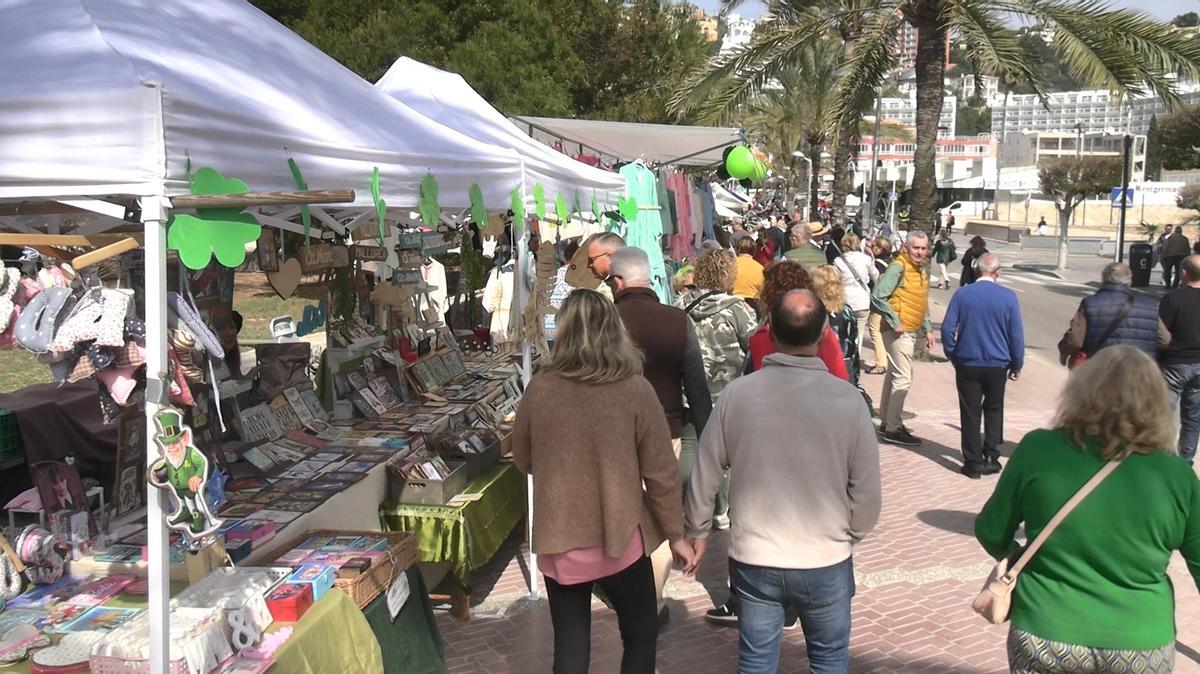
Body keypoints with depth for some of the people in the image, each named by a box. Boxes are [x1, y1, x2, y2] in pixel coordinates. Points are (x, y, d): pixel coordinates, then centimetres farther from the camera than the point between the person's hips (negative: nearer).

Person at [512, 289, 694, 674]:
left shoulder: (539, 389, -8)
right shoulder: (635, 390, -13)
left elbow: (523, 461, 7)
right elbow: (661, 473, -9)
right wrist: (675, 535, 4)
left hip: (558, 543, 2)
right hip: (620, 540, -2)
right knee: (641, 636, 19)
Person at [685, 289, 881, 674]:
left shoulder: (737, 394, -11)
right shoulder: (847, 399, -14)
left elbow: (705, 475, -3)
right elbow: (866, 487, -8)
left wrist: (697, 531, 13)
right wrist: (852, 535, 12)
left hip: (753, 560, 1)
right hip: (827, 561, 0)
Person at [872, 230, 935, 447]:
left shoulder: (922, 271, 14)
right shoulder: (898, 268, -16)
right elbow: (877, 296, -23)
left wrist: (928, 329, 17)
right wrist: (895, 322, -21)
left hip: (910, 331, 10)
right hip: (899, 331, -10)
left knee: (893, 375, 17)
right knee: (903, 378, -10)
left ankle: (887, 421, 26)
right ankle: (893, 429, -5)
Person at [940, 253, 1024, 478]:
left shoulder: (962, 294, -7)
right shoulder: (1008, 297, -7)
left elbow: (947, 328, -7)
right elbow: (1017, 335, -3)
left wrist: (953, 355, 7)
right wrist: (1016, 365, 8)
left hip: (967, 364, 0)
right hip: (998, 365, 1)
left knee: (970, 413, 8)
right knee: (994, 410, 19)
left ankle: (973, 463, 10)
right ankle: (991, 458, 17)